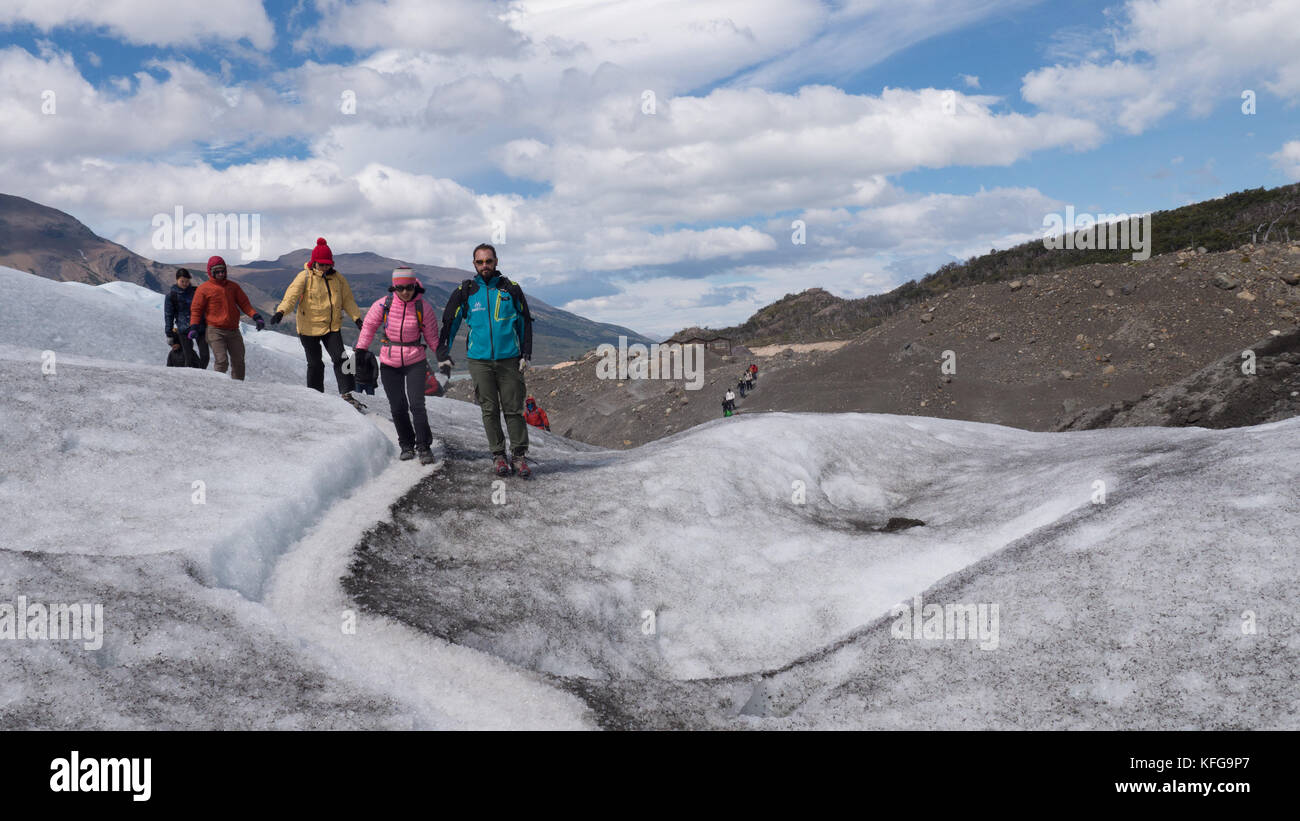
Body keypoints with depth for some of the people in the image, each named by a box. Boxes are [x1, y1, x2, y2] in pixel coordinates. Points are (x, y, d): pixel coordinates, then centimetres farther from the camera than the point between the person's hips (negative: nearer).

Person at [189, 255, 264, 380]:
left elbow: (244, 304, 12)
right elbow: (196, 309, 3)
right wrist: (193, 327, -10)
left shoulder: (233, 286, 13)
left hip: (233, 331, 4)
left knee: (238, 361, 6)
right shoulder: (204, 289, 2)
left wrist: (256, 317, -3)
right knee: (221, 361, -17)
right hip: (215, 331, -4)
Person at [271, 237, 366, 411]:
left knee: (340, 358, -11)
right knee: (315, 364, 5)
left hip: (332, 327, 3)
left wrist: (357, 318, 4)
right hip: (309, 327, -3)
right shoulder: (305, 276, -8)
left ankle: (346, 393, -10)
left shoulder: (337, 278, 5)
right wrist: (281, 311, -36)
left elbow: (348, 300, 13)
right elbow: (292, 294, -20)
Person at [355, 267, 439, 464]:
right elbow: (368, 326, 5)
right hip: (389, 363, 1)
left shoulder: (423, 307, -8)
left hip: (415, 362, -1)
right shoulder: (384, 304, -8)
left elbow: (432, 335, 4)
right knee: (398, 407, 5)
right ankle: (407, 445, 21)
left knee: (417, 405, -11)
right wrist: (360, 350, 3)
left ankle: (424, 447, -1)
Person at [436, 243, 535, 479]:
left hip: (508, 359, 0)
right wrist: (443, 355, 2)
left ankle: (519, 455, 6)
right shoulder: (465, 291, 5)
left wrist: (526, 355, 4)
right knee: (489, 410, 4)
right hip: (479, 360, 1)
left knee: (513, 409, -1)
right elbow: (449, 323, 9)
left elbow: (525, 323, 11)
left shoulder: (511, 289, 5)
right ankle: (498, 455, 12)